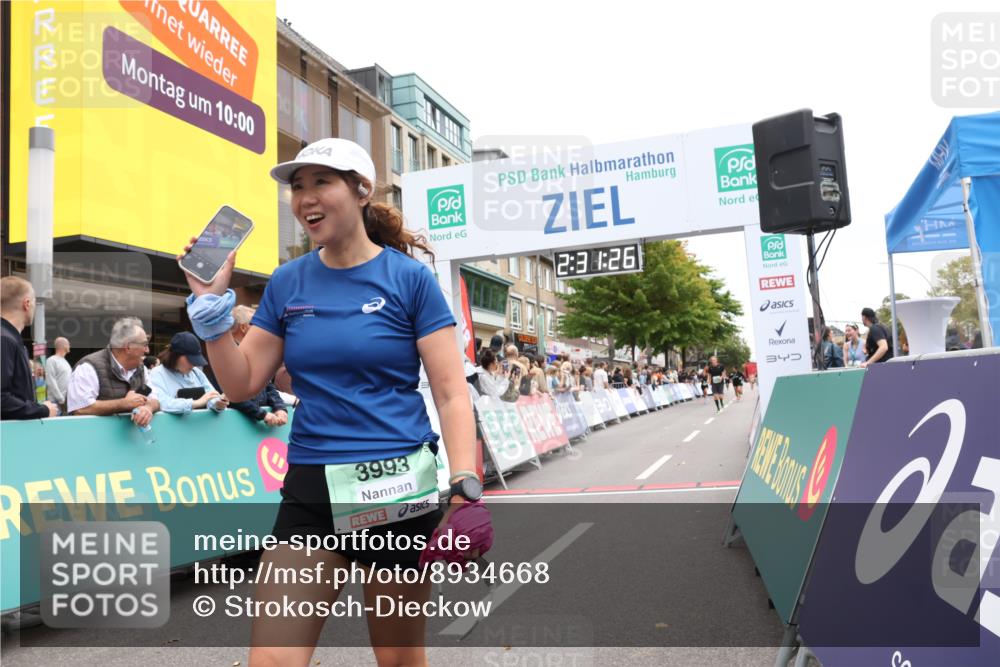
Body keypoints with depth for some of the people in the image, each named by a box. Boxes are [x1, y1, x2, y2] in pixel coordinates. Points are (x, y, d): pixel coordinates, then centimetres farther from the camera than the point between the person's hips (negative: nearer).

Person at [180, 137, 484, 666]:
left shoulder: (409, 277, -5)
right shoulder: (287, 283, 7)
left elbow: (451, 394, -7)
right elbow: (241, 385, 9)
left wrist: (465, 487, -19)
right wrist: (210, 305, -2)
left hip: (397, 488, -3)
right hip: (309, 490, 3)